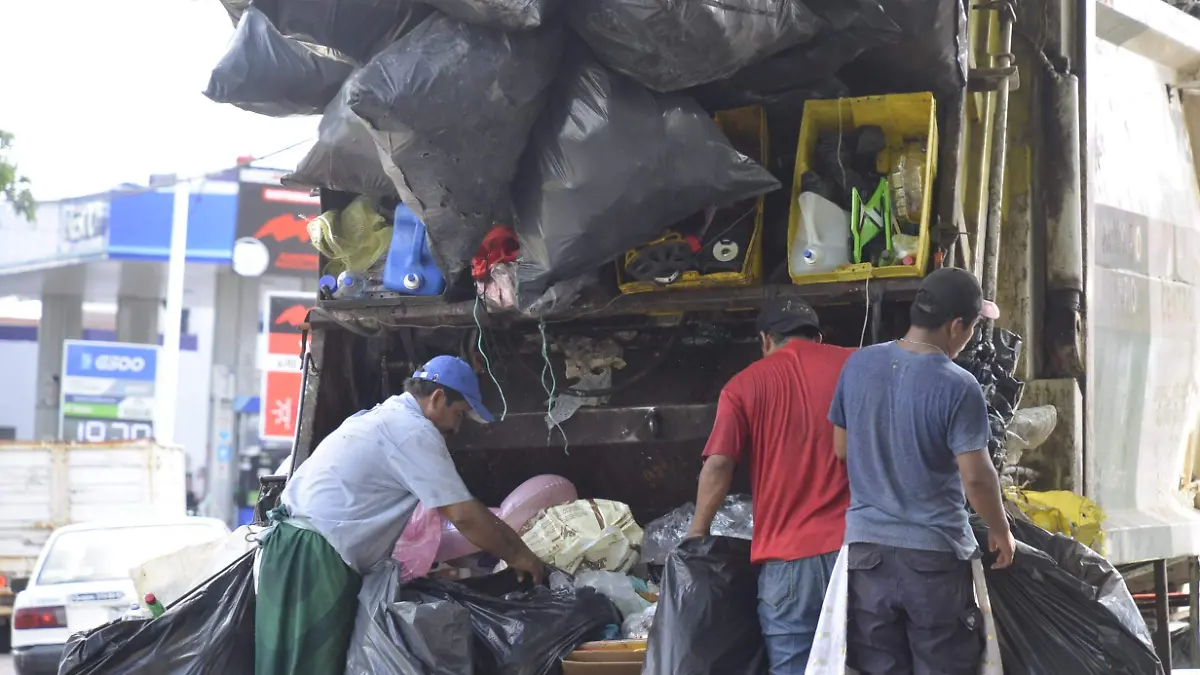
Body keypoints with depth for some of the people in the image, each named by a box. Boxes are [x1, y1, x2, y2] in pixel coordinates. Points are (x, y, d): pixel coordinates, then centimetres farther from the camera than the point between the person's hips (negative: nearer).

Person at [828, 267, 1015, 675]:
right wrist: (1001, 531, 2)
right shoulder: (958, 387, -16)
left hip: (867, 544, 5)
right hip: (935, 552, -4)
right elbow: (976, 477, -15)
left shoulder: (858, 364, 0)